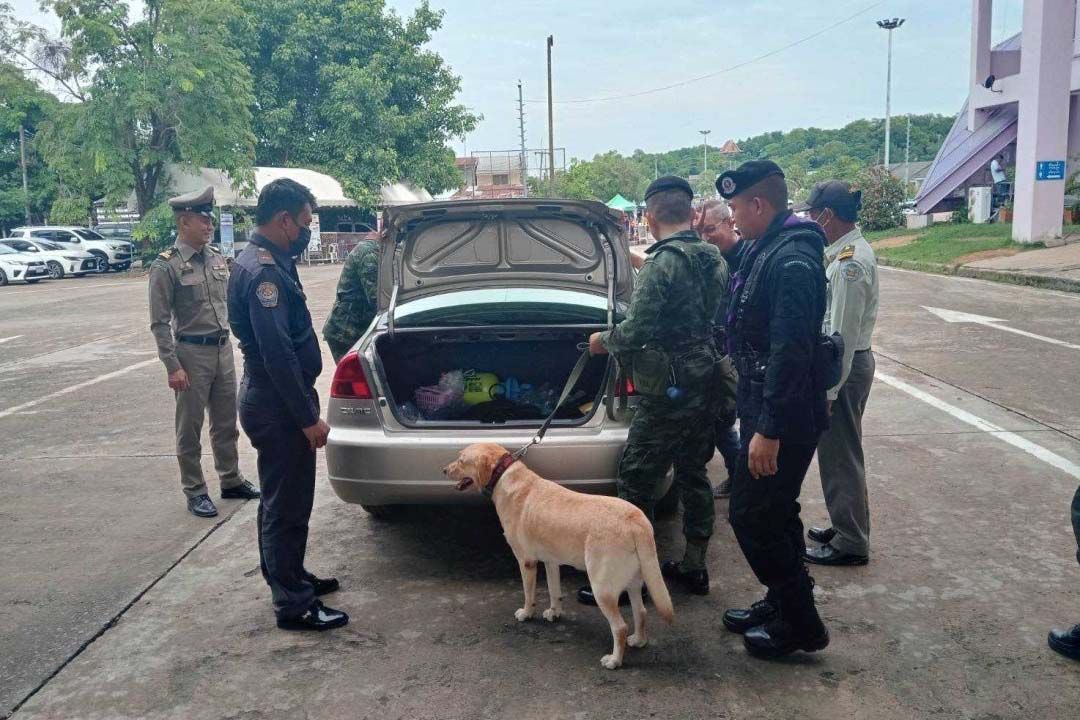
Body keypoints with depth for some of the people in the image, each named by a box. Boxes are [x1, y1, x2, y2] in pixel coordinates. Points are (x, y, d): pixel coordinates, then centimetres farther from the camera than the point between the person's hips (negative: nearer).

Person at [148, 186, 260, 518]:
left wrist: (228, 340, 14)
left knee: (226, 422, 17)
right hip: (192, 353, -6)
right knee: (190, 428, 5)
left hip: (223, 349, 6)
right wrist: (173, 367, -16)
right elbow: (159, 323, -12)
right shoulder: (166, 266, -11)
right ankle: (195, 493, 16)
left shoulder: (216, 257, 7)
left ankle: (231, 481, 31)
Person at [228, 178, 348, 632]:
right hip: (278, 405, -10)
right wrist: (308, 417, -22)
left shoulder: (267, 262, 11)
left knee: (284, 500, 21)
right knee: (287, 505, -1)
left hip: (272, 399, 10)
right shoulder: (264, 272, -22)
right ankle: (294, 606, 9)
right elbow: (277, 353, -26)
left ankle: (290, 577, 35)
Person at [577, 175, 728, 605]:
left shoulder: (662, 264, -18)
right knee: (693, 474, 17)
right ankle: (694, 566, 27)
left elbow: (635, 332, -22)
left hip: (667, 393, -8)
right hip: (705, 388, 9)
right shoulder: (715, 260, 7)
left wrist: (604, 341, -2)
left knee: (636, 482, 0)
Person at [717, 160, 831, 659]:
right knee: (773, 513, 19)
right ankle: (782, 604, 35)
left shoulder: (792, 261, -22)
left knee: (751, 516, -3)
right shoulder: (763, 250, 11)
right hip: (762, 405, 10)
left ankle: (801, 625, 11)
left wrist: (769, 429, -26)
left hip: (784, 415, -10)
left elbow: (790, 352, -27)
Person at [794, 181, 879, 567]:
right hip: (845, 361, 10)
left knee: (839, 456, 1)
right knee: (840, 453, 20)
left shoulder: (850, 263, -23)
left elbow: (843, 333, -23)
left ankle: (851, 544, 14)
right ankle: (846, 526, 35)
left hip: (844, 366, -10)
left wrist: (827, 390, -21)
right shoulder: (847, 250, 9)